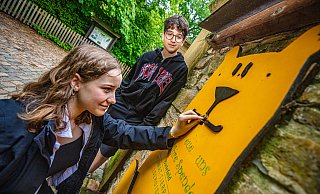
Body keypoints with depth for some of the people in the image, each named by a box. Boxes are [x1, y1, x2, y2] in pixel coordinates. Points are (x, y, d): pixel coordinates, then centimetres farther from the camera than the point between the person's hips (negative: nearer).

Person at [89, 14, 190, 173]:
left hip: (135, 120, -4)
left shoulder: (180, 69, -8)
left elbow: (165, 101, -11)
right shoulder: (148, 56, 5)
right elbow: (127, 81, 11)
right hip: (117, 107, 4)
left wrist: (146, 125, -13)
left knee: (105, 150, 0)